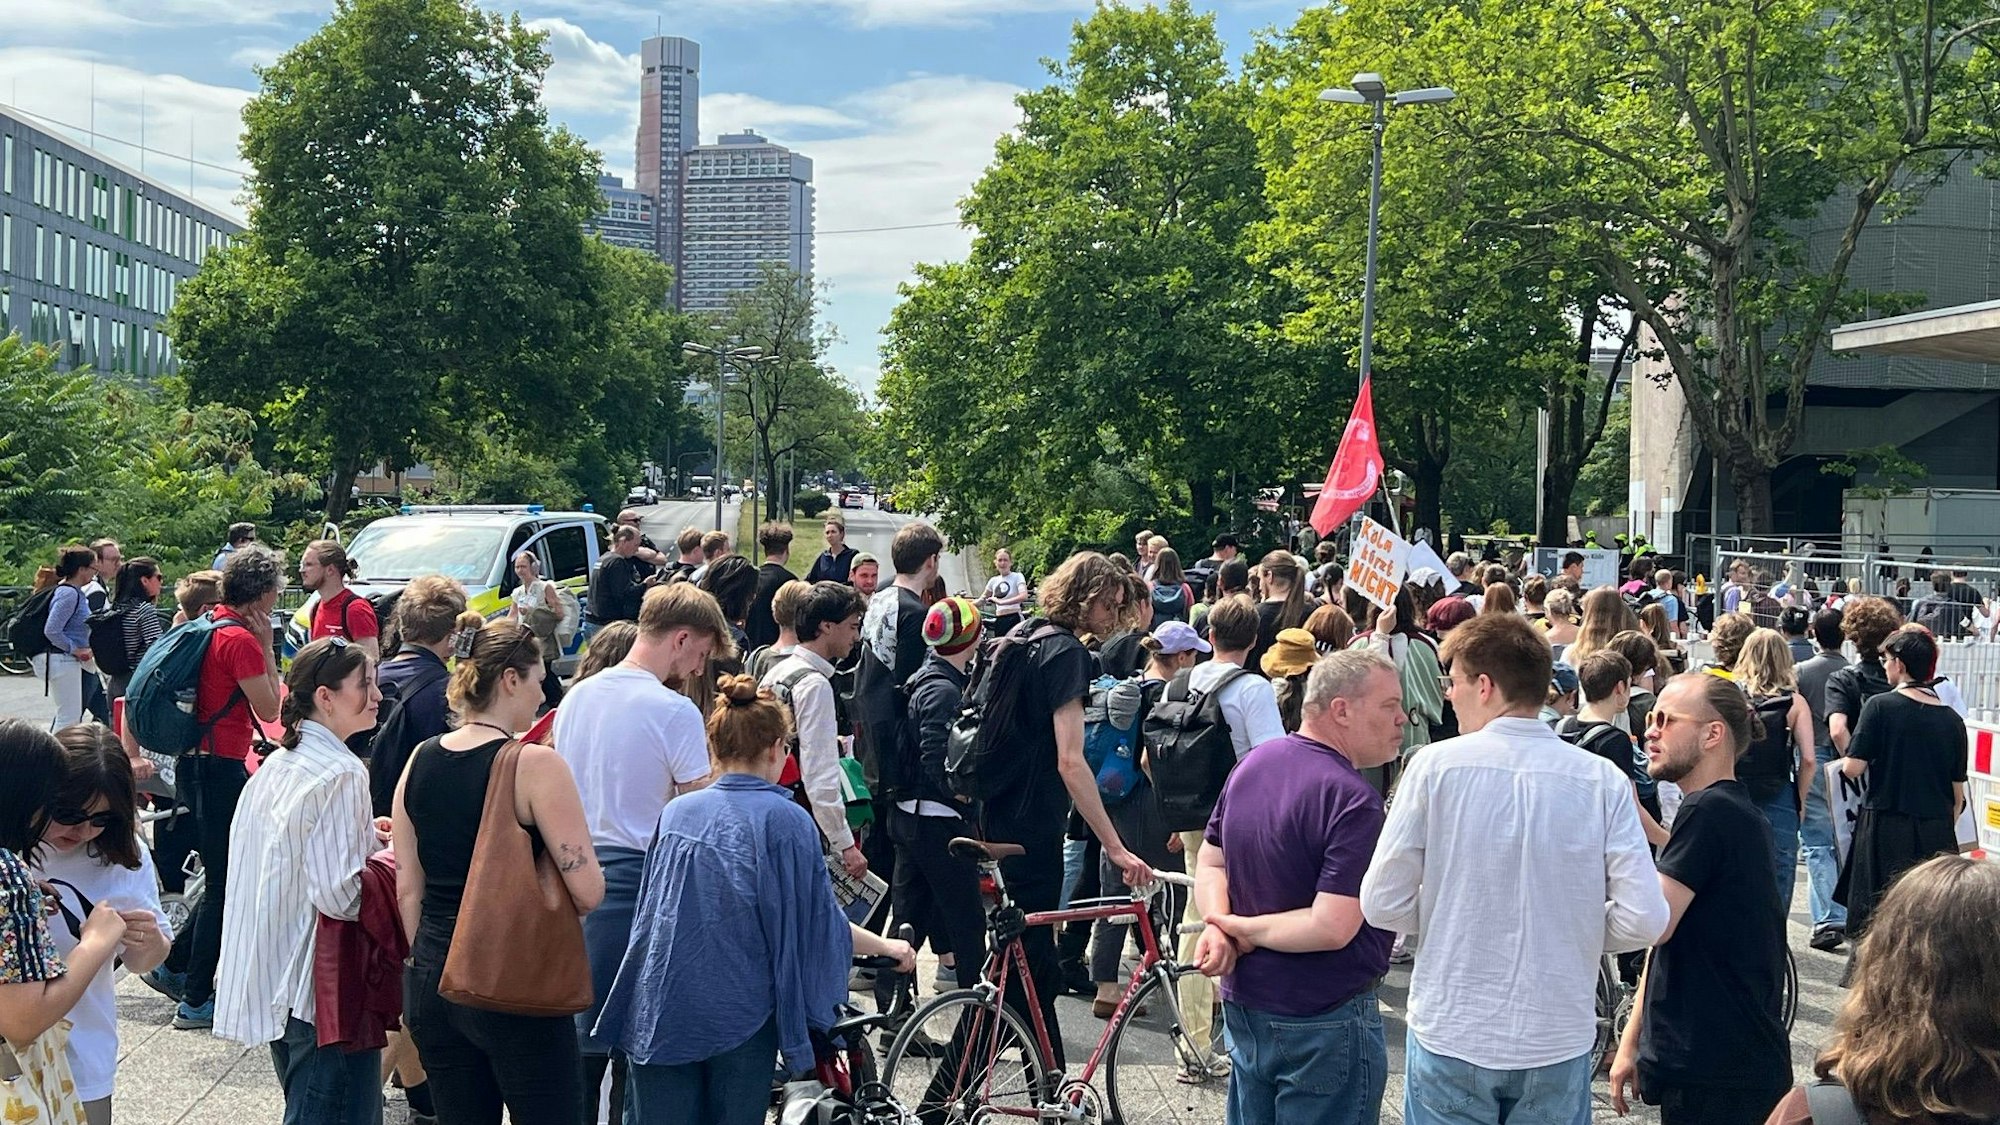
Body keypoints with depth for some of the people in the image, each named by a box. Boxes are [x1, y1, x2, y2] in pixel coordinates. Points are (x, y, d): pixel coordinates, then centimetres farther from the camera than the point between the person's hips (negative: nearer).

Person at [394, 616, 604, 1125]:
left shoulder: (420, 761, 5)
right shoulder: (535, 764, -14)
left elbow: (407, 890, 8)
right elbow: (588, 890, -17)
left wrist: (431, 962, 18)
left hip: (432, 982, 7)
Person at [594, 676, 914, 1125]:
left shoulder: (674, 813, 4)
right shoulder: (785, 819, -8)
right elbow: (819, 921, -4)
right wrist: (887, 947, 12)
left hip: (662, 1011, 3)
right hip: (739, 1014, -3)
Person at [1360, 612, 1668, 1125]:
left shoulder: (1435, 765, -10)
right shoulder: (1603, 781, -6)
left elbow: (1382, 904, -9)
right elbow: (1644, 919, -10)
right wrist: (1572, 934, 9)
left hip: (1452, 1039, -1)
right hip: (1559, 1042, 2)